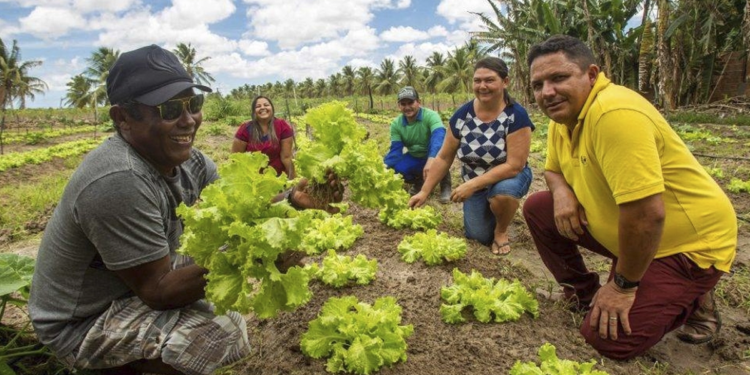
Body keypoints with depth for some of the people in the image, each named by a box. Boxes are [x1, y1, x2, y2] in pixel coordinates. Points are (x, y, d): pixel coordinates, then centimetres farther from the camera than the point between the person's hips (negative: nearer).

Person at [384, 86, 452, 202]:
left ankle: (445, 182, -10)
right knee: (393, 169, -24)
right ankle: (418, 181, 10)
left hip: (433, 157, -4)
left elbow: (438, 136, -43)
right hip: (414, 158, 4)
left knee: (440, 148, -38)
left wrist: (431, 160, -62)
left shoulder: (430, 116, -25)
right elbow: (396, 150, -12)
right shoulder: (396, 124, -10)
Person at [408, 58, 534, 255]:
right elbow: (444, 158, -6)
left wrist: (472, 185, -33)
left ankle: (501, 231, -4)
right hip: (473, 181, 3)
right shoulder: (462, 115, -13)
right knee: (478, 235, -9)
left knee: (504, 190, -37)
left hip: (507, 177, -3)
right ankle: (487, 208, 26)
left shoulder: (516, 115, -24)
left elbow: (514, 166, -27)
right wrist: (424, 192, -9)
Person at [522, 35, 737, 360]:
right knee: (537, 208, 1)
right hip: (620, 231, 8)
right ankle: (583, 293, 18)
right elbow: (553, 169, 16)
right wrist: (561, 191, -10)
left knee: (609, 339, -14)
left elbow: (647, 214, -33)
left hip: (689, 242, -8)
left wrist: (623, 286, -19)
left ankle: (691, 301, 13)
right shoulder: (562, 117, -1)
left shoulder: (615, 113, -31)